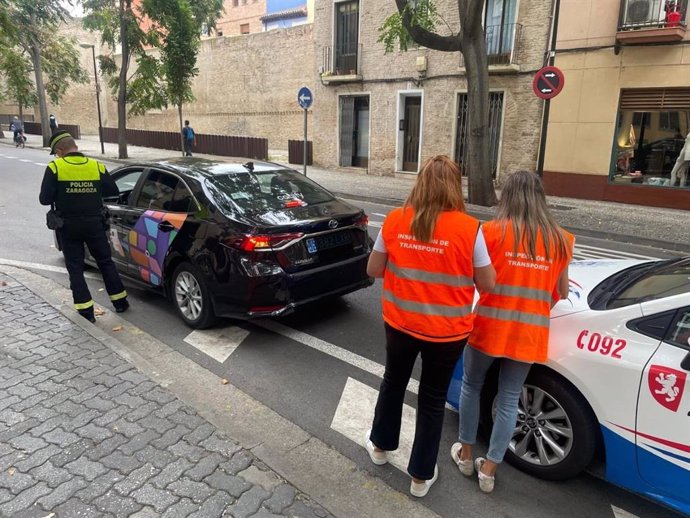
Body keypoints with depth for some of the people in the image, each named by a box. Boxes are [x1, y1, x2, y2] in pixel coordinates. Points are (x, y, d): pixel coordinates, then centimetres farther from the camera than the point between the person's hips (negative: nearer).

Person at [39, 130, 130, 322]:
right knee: (106, 262, 16)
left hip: (68, 226, -1)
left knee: (75, 268, 9)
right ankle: (120, 302, 21)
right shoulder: (97, 166, -5)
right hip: (94, 224, 2)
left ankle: (86, 310, 8)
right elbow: (113, 191, 1)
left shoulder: (55, 168, -11)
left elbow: (45, 199, -11)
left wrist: (62, 195, 9)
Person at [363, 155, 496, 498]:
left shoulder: (395, 221, -9)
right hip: (446, 331, -2)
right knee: (433, 399, 16)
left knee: (393, 383, 26)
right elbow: (487, 284, -8)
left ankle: (380, 445, 47)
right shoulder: (468, 229, -17)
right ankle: (421, 475, 32)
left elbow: (373, 270, 0)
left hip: (400, 323, 2)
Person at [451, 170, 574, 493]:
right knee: (509, 400, 14)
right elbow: (561, 294, 8)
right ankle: (488, 470, 25)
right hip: (529, 335, 2)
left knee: (471, 386, 20)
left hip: (489, 328, -2)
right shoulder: (560, 240, 0)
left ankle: (465, 454, 33)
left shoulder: (493, 231, -10)